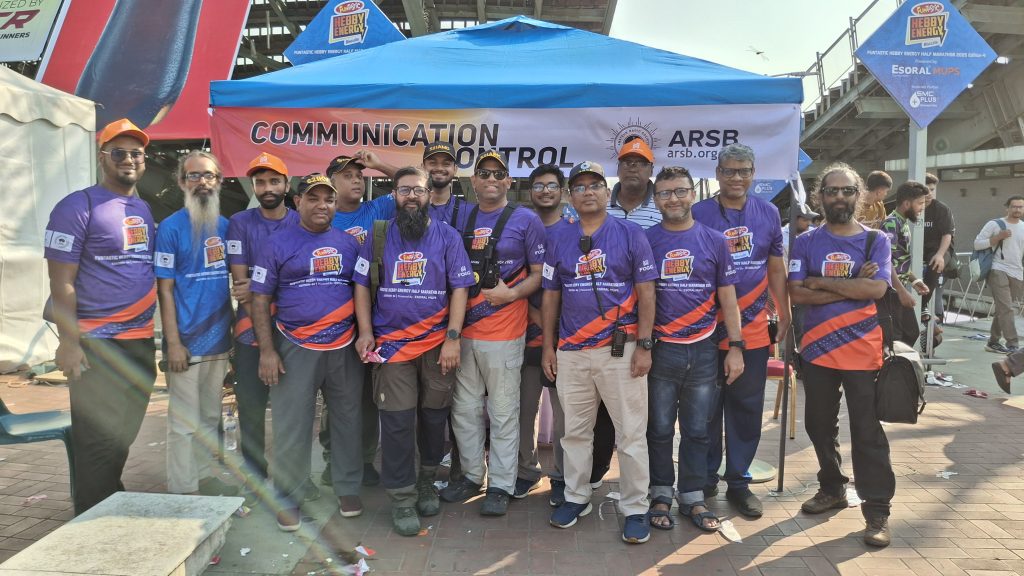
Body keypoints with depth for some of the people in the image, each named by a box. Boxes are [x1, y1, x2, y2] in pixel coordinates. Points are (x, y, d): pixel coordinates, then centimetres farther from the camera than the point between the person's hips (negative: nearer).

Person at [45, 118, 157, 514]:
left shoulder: (144, 209, 13)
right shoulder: (78, 207, -8)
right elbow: (61, 282, -12)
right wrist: (69, 342, -16)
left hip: (141, 343, 7)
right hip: (97, 346, -7)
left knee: (124, 436, 17)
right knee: (98, 440, 0)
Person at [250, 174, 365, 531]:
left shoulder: (349, 244, 9)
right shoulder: (278, 244, 0)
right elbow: (260, 300, -1)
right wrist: (267, 351, -8)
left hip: (345, 347, 3)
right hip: (294, 349, -3)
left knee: (349, 419, 11)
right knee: (291, 427, 3)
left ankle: (348, 488, 27)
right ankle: (288, 498, 18)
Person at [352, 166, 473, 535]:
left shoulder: (447, 237, 3)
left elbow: (459, 289, -1)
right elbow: (362, 286, 6)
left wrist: (453, 338, -9)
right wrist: (365, 332, -4)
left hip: (437, 343, 0)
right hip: (391, 342, 0)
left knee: (434, 415, 10)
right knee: (397, 421, -1)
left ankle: (427, 484, 31)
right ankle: (402, 499, 12)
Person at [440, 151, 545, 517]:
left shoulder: (525, 220, -1)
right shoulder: (462, 219, 10)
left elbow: (539, 274, -2)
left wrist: (512, 293, -16)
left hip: (504, 333, -4)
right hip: (463, 328, 5)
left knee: (503, 413, 3)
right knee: (465, 409, 13)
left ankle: (500, 486, 16)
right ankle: (471, 476, 29)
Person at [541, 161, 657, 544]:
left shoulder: (630, 234, 1)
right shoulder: (559, 238, 9)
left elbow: (646, 293, -1)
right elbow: (550, 296, 12)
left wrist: (644, 346, -7)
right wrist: (548, 347, 8)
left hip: (621, 350, -3)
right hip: (571, 352, 3)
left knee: (631, 433, 1)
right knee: (575, 431, 12)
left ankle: (635, 508, 15)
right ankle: (576, 497, 28)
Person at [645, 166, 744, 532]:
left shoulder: (714, 241, 5)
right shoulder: (645, 240, 1)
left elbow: (727, 296, 6)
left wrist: (736, 347, 0)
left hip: (703, 350, 1)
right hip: (660, 349, -1)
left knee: (697, 430, 10)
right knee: (660, 428, 8)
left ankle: (693, 497, 23)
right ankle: (661, 495, 22)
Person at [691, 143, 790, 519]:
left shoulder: (768, 214, 7)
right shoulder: (698, 214, -2)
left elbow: (776, 270, 14)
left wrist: (785, 316, 12)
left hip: (753, 329, 2)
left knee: (747, 409, 9)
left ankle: (739, 483, 23)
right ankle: (705, 480, 23)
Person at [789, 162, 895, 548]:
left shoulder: (876, 241, 1)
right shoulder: (806, 243, 3)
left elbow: (876, 289, -15)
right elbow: (797, 294, -8)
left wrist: (822, 282, -12)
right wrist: (851, 288, -13)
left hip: (861, 351, -2)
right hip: (817, 349, 3)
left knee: (867, 432, 1)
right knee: (819, 425, 14)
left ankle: (877, 510, 10)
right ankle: (832, 488, 34)